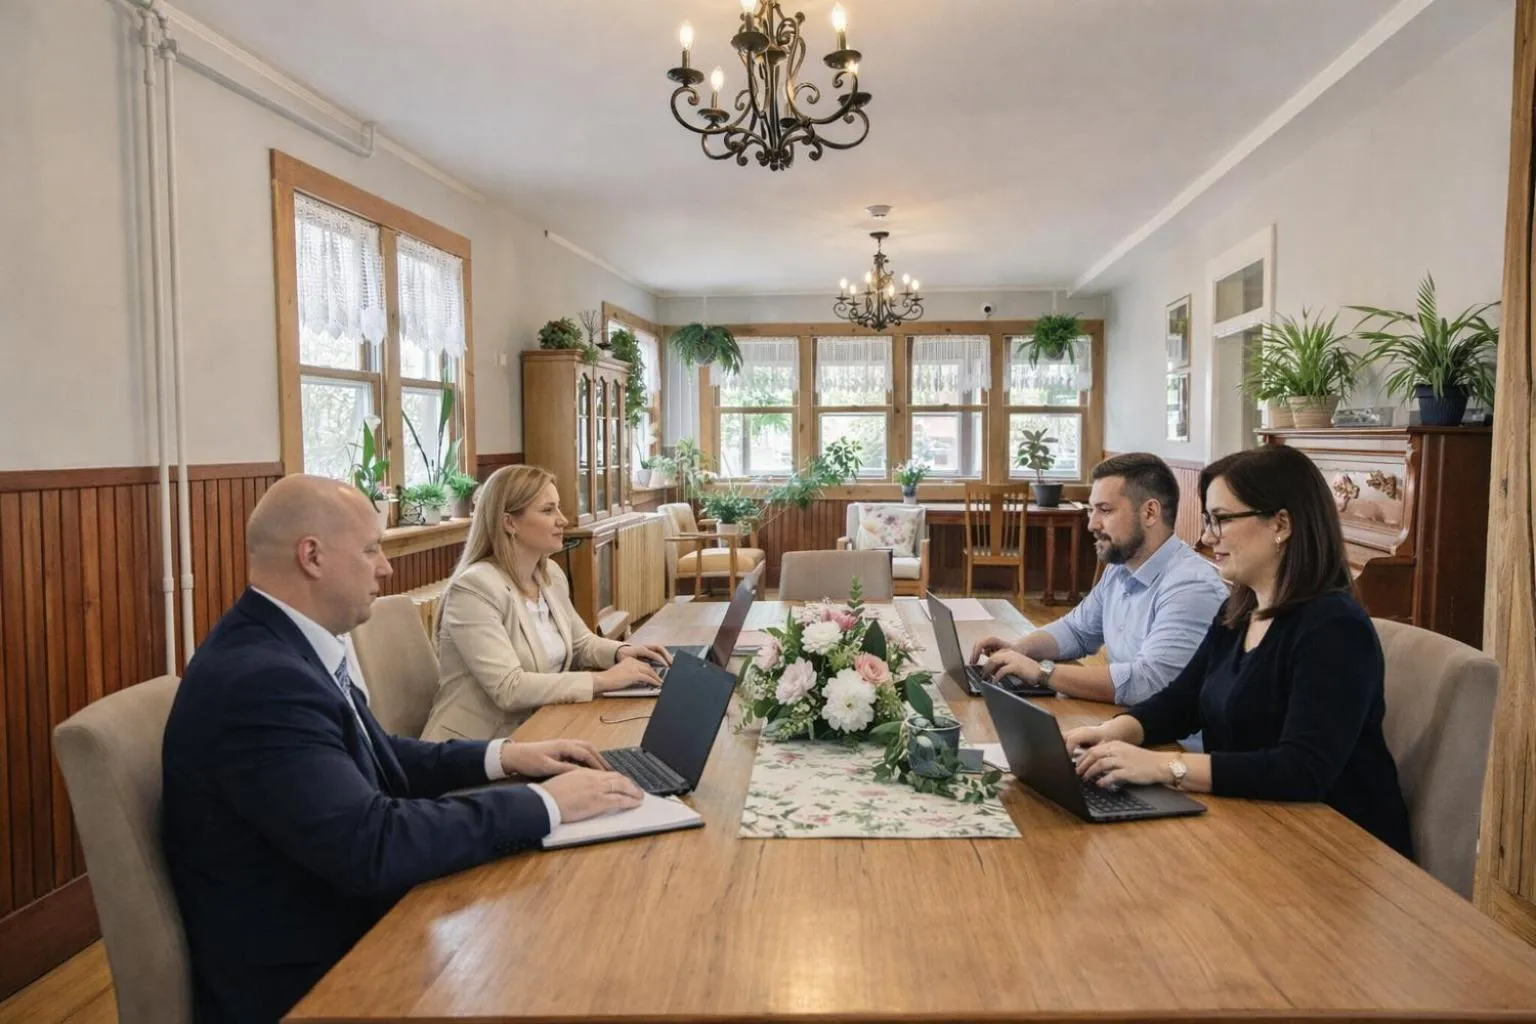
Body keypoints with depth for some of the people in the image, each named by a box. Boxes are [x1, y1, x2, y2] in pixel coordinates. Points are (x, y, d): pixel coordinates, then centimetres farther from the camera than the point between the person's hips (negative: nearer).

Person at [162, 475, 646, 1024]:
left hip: (340, 930, 8)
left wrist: (501, 756, 1)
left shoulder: (281, 644, 2)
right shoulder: (257, 678, -27)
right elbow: (373, 845, -32)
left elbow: (374, 758, 12)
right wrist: (546, 803, -24)